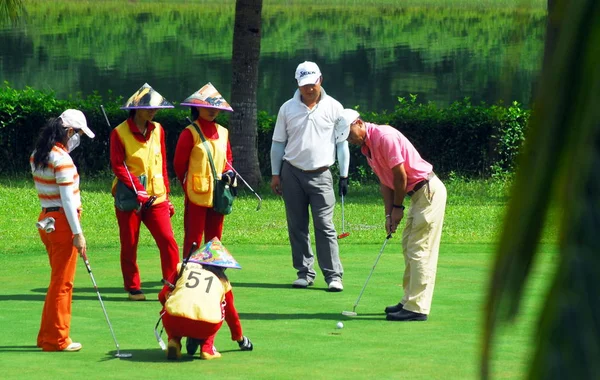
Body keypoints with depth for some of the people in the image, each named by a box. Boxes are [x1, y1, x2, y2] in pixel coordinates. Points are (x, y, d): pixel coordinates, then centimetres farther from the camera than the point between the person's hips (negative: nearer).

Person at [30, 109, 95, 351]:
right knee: (62, 283, 0)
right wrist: (78, 233, -18)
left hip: (46, 220, 9)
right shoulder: (62, 159, -18)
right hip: (62, 222, -9)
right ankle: (57, 340, 6)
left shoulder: (37, 156, 10)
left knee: (59, 281, 18)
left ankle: (48, 336, 24)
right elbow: (67, 199, -19)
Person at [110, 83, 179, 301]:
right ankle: (133, 288, 14)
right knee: (129, 245, 4)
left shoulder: (158, 130, 10)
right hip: (129, 198, -4)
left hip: (156, 197, 4)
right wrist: (137, 189, -21)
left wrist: (166, 194, 13)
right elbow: (118, 166, -12)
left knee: (168, 240, -8)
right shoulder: (119, 133, -6)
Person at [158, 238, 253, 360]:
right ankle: (207, 349, 18)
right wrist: (240, 339, 60)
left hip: (175, 323, 0)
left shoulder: (183, 267, 27)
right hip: (207, 328, 0)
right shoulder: (222, 280, 30)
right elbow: (232, 315, 42)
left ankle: (173, 342, 11)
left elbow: (163, 296, 25)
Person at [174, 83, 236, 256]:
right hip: (197, 194, -6)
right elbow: (179, 163, -2)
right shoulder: (190, 133, -7)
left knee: (215, 239, 10)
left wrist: (229, 173, 1)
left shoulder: (223, 133, 11)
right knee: (193, 240, -4)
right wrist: (187, 186, 3)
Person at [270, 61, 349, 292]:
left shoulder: (334, 108, 2)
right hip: (292, 173, 2)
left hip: (320, 175, -2)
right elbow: (278, 143, 11)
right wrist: (275, 174, 7)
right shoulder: (287, 109, 5)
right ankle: (304, 272, 12)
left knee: (325, 226, -8)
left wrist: (344, 175, 2)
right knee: (297, 226, 4)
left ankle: (334, 275, -7)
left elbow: (342, 142, 6)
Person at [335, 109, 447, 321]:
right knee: (408, 246, 15)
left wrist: (398, 207, -6)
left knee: (419, 250, -11)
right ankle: (410, 301, 22)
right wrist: (389, 214, 5)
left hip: (428, 191, -11)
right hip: (418, 193, 11)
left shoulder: (384, 136, -19)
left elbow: (400, 175, -17)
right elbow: (385, 181, 14)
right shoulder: (366, 147, 12)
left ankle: (417, 308, -11)